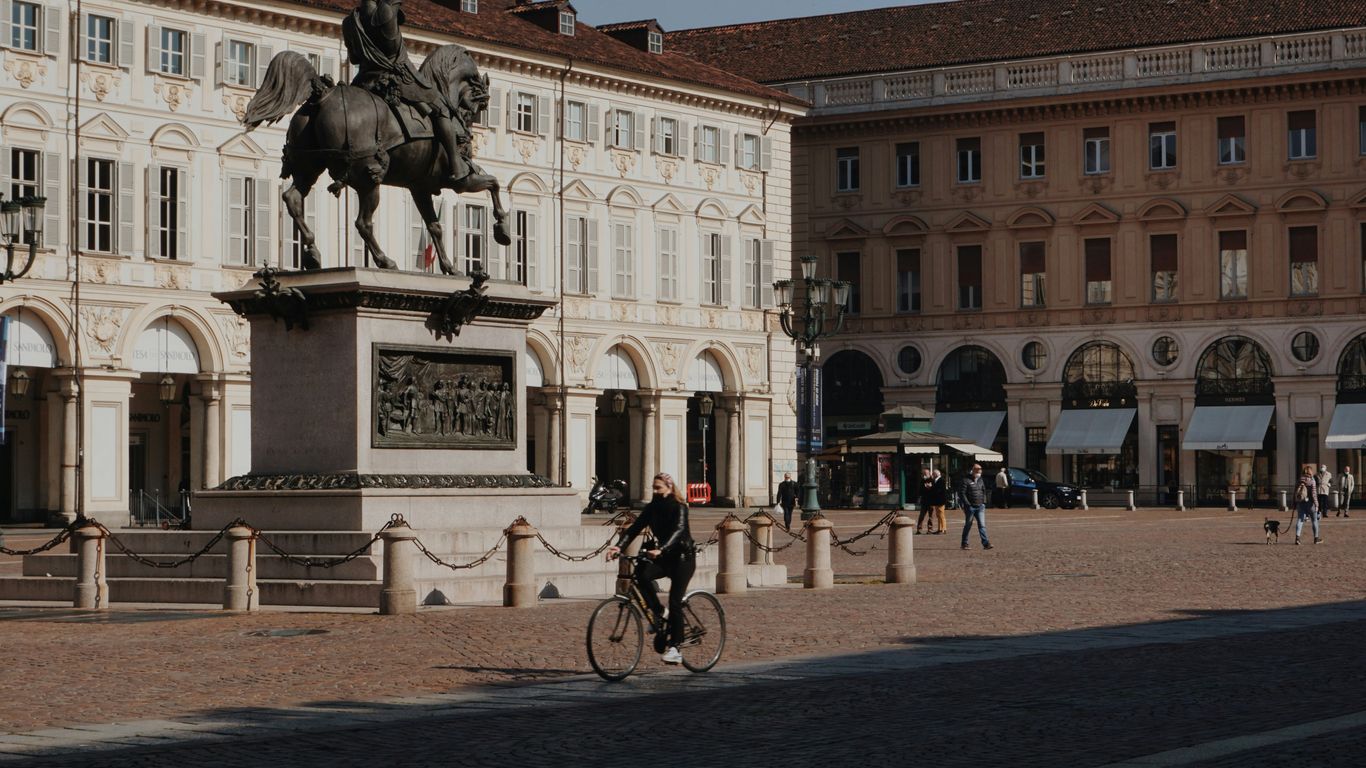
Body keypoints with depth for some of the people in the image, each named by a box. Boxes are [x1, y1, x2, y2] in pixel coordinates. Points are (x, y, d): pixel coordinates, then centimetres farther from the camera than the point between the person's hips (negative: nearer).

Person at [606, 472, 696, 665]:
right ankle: (658, 613, -8)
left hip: (683, 557, -5)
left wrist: (660, 549, -48)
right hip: (664, 557, 5)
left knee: (675, 602, -12)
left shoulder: (679, 508, -14)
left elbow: (678, 531, -31)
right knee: (641, 573, -26)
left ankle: (674, 648, -6)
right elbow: (634, 528, -7)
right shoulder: (652, 508, 2)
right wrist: (618, 546, -25)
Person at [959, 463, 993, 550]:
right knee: (968, 525, 5)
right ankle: (964, 544, 16)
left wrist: (984, 502, 12)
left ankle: (986, 543, -11)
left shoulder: (980, 480, 13)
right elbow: (962, 493, -10)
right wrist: (967, 504, -15)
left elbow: (984, 491, 23)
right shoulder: (966, 480, -7)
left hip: (980, 507, 5)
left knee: (982, 525, -5)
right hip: (970, 507, -5)